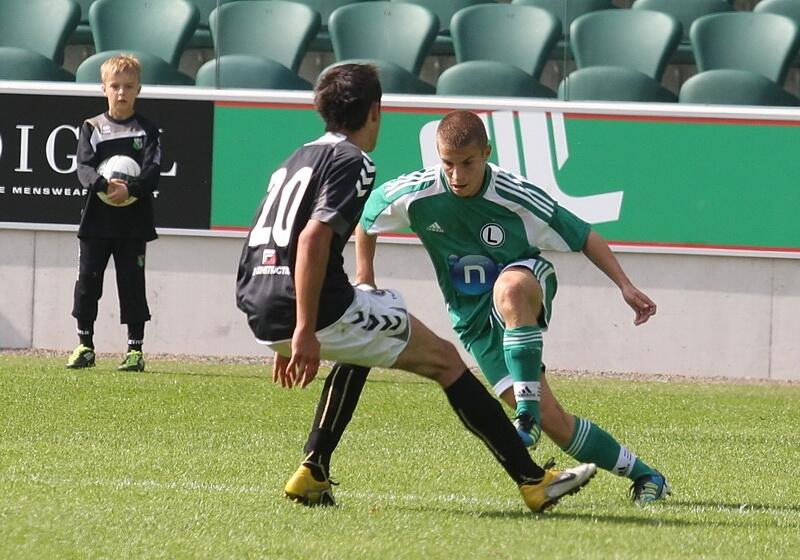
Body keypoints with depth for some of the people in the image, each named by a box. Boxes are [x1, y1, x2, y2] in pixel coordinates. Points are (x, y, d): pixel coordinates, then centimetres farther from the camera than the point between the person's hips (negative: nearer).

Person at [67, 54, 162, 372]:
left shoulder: (147, 130, 5)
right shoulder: (92, 128, 7)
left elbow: (153, 171, -6)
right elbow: (84, 167, -5)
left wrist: (130, 188, -24)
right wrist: (104, 184, -25)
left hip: (134, 223, -1)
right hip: (97, 219, 1)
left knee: (132, 285, -1)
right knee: (88, 281, 2)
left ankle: (135, 349, 4)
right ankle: (85, 346, 11)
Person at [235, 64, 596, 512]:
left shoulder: (298, 160, 22)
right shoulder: (352, 162, -6)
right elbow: (313, 238, -21)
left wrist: (285, 341, 36)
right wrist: (305, 332, -24)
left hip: (260, 309, 9)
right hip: (313, 309, -9)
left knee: (361, 342, 37)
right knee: (443, 359, 4)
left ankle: (312, 475, 26)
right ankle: (533, 481, 1)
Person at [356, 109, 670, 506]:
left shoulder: (515, 197, -22)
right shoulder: (415, 195, -17)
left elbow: (583, 237, -11)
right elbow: (366, 214, 6)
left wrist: (625, 285, -18)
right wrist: (364, 276, 7)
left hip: (529, 284, -2)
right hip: (475, 321, 2)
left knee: (509, 288, -43)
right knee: (551, 420, -13)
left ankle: (528, 410, -39)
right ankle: (642, 476, 0)